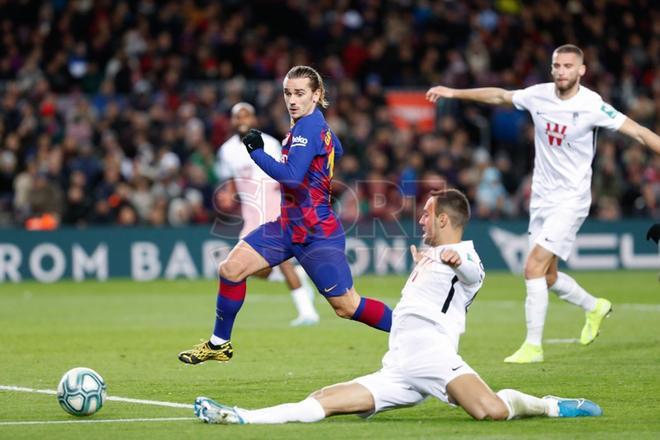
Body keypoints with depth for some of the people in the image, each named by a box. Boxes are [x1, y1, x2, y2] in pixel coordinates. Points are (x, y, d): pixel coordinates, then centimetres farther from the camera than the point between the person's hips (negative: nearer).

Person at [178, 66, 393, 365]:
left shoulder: (308, 127, -19)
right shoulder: (316, 124, 9)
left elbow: (291, 176, -29)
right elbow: (337, 151, 29)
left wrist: (256, 151, -21)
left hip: (317, 235, -9)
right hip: (289, 226, 9)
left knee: (347, 307, -4)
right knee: (231, 269, 1)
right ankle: (219, 344, 14)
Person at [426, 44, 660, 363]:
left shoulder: (592, 106, -15)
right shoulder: (539, 95, 0)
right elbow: (499, 96, 16)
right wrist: (455, 93, 18)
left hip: (570, 199, -6)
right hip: (541, 198, 6)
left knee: (534, 267, -17)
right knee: (548, 277, 12)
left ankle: (533, 346, -9)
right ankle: (594, 307, 39)